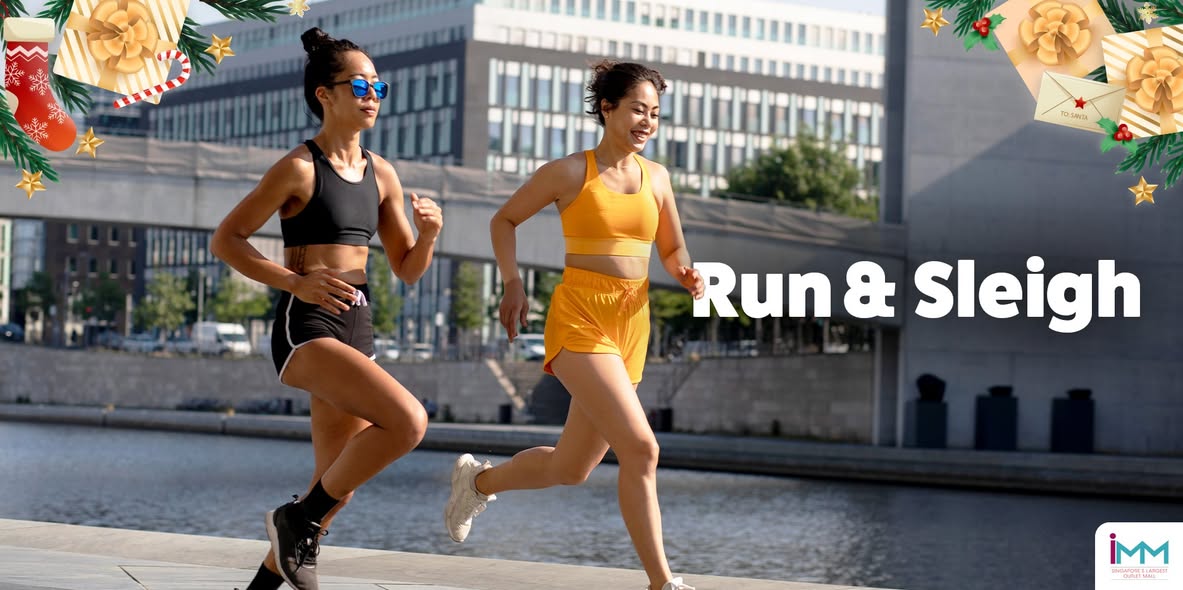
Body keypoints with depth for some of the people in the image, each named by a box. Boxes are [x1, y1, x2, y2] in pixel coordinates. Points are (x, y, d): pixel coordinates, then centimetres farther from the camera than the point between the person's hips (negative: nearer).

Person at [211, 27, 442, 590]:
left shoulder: (381, 174, 11)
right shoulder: (299, 168, -8)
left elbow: (408, 269, 16)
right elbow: (225, 240, -6)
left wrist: (428, 232, -6)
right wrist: (294, 280, -17)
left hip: (356, 330, 8)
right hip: (305, 329, -8)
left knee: (336, 489, 8)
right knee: (407, 420, -26)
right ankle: (298, 521, -9)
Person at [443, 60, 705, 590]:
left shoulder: (656, 177, 11)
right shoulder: (568, 172, -2)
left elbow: (672, 250, 21)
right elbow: (504, 219, 11)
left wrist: (686, 274, -2)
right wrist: (512, 283, -1)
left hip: (631, 328, 6)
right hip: (578, 321, -6)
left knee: (570, 469, 13)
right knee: (640, 448, -22)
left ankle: (478, 480, 42)